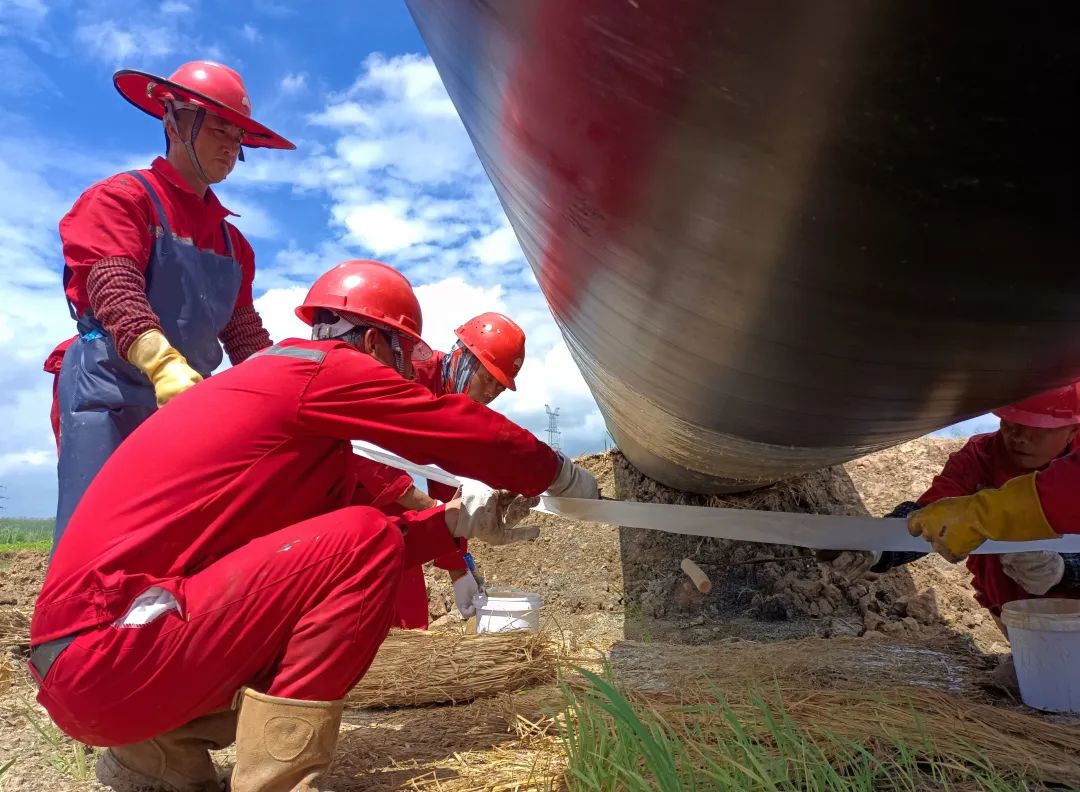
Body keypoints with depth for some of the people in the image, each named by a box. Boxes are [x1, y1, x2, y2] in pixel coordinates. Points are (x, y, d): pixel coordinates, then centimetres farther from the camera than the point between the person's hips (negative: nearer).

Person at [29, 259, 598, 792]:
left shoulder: (277, 381, 19)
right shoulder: (325, 368, -9)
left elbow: (335, 543, 19)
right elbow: (473, 433, -6)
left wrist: (459, 522, 18)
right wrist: (562, 476, 12)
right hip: (111, 653, -10)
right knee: (364, 542, -15)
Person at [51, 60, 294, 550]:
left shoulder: (231, 240, 21)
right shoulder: (123, 196, 2)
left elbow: (244, 331, 16)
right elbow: (115, 292, -16)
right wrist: (164, 363, -34)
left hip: (192, 397, 6)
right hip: (109, 389, -6)